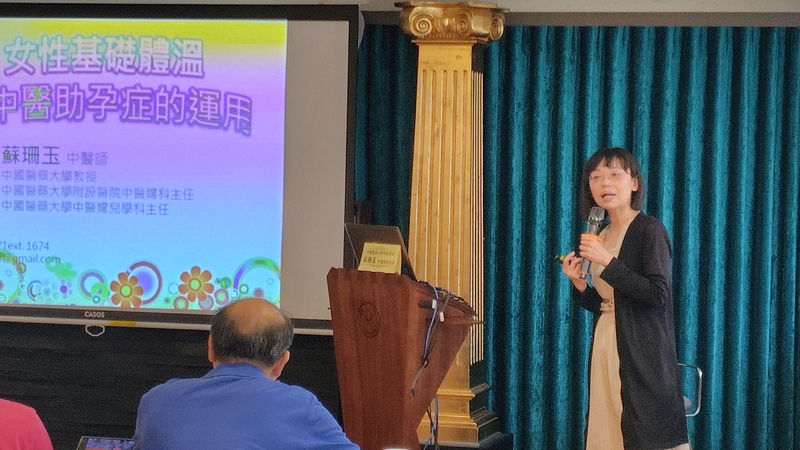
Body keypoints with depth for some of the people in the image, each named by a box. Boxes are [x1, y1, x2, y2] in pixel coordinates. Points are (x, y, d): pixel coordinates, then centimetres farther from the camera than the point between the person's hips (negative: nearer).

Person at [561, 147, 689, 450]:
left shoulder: (649, 229, -8)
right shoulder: (600, 236, 14)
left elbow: (658, 295, -18)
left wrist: (607, 262, -19)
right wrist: (579, 285, -1)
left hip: (642, 351, -7)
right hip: (605, 346, 7)